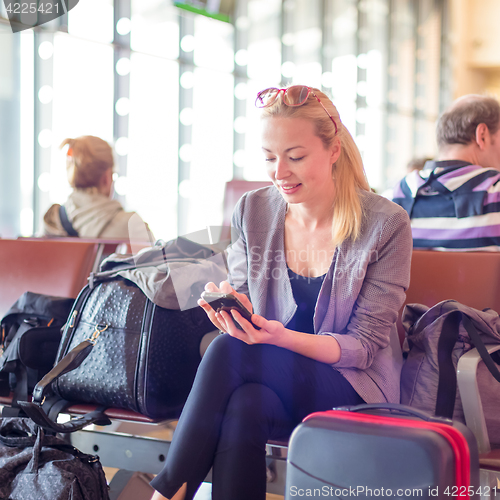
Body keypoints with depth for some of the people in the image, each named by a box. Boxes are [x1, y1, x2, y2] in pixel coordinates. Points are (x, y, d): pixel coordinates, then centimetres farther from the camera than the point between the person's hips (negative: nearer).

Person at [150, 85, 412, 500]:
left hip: (353, 389, -3)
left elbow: (362, 346, -9)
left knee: (229, 353, -30)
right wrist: (231, 305, -18)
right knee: (244, 405, -36)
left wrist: (282, 337, -27)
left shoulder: (386, 224, -9)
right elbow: (243, 298, 8)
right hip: (267, 377, 3)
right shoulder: (252, 211, 3)